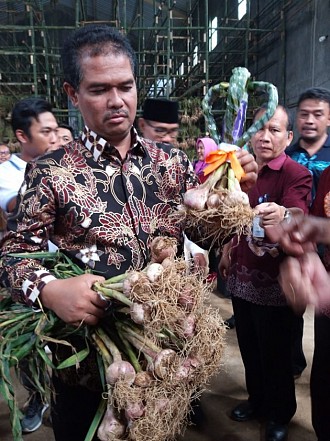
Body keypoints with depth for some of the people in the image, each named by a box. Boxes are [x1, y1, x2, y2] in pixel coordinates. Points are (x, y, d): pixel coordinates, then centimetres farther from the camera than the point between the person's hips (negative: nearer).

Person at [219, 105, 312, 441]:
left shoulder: (296, 174, -14)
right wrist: (227, 249, 16)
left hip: (274, 278, -5)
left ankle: (280, 413, 35)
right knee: (248, 345, 18)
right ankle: (257, 398, 43)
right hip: (242, 273, 5)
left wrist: (283, 215, -54)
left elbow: (299, 214, -34)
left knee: (274, 351, 10)